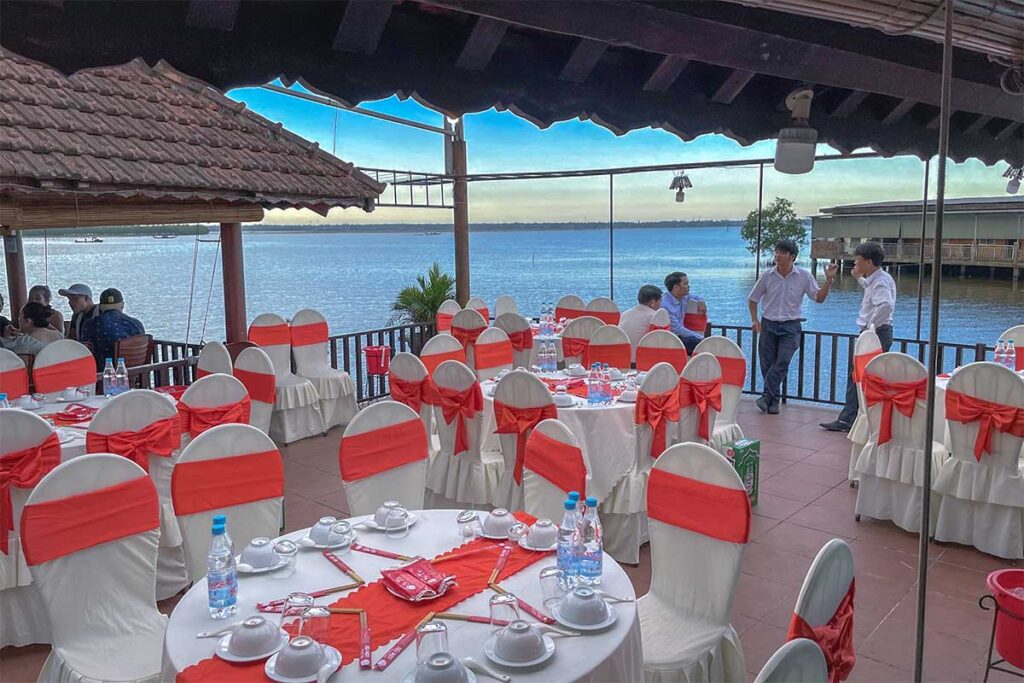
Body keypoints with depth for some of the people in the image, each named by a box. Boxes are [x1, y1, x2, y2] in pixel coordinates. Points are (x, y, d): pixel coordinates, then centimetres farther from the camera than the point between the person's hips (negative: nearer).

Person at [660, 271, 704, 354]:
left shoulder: (683, 297, 4)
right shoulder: (665, 305, -20)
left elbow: (698, 298, 27)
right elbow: (677, 329, -21)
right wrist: (700, 336, -18)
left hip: (680, 335, 8)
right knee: (698, 342, -27)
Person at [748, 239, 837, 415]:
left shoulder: (804, 276, -2)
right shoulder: (768, 275, 0)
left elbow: (819, 298, 1)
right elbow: (753, 299, 11)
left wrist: (829, 280, -12)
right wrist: (754, 320, 0)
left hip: (790, 326, -1)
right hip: (768, 324, 2)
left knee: (782, 362, -16)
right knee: (767, 363, 2)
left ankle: (767, 396, -11)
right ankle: (774, 399, 15)